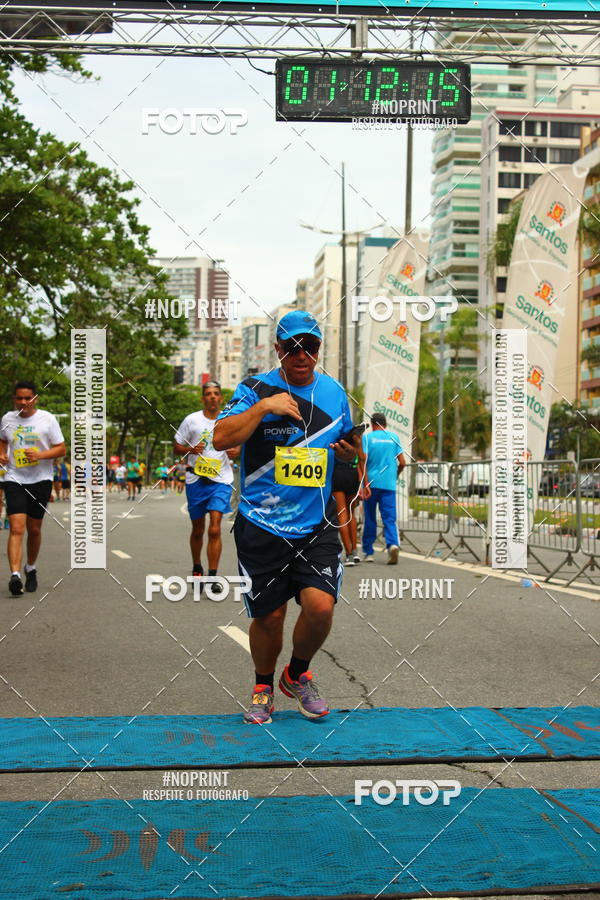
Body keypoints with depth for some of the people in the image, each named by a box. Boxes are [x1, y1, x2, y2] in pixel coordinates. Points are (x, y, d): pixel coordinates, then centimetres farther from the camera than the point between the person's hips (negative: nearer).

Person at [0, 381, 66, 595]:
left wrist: (41, 455, -18)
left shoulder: (47, 419, -3)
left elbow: (61, 449, -2)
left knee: (34, 529, 9)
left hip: (40, 480, 0)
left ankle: (31, 569, 31)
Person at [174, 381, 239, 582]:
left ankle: (213, 576, -10)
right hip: (196, 480, 1)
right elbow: (177, 447, 6)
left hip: (221, 481, -1)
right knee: (198, 530, 12)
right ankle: (196, 569, 33)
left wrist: (236, 451, -5)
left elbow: (238, 443, 18)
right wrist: (191, 449, -15)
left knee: (215, 530, -14)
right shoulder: (192, 420, 1)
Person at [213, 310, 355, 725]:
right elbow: (221, 438, -14)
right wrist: (263, 407, -21)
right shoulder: (255, 388, -2)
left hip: (317, 525, 2)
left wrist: (349, 451, 3)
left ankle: (298, 674, 18)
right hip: (262, 526, -2)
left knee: (320, 607, -13)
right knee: (268, 615, 5)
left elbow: (347, 443, 25)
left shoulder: (334, 391, 9)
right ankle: (263, 686, 32)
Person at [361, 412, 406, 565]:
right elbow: (402, 463, 7)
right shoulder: (394, 437, 9)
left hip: (371, 483, -1)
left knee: (370, 519, 9)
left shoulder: (367, 437, 1)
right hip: (389, 484, 1)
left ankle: (368, 552, 16)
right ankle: (393, 544, -26)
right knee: (389, 518, -1)